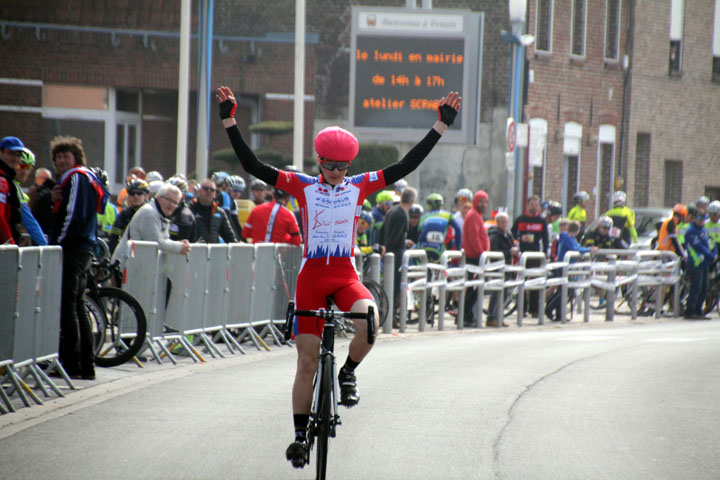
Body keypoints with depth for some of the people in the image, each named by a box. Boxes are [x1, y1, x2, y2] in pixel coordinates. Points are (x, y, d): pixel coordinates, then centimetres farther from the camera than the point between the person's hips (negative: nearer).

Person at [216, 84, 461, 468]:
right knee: (307, 362, 2)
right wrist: (230, 123, -12)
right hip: (311, 276, 0)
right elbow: (253, 166, -5)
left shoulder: (360, 186, 3)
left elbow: (405, 166, 1)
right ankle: (301, 435, 14)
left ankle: (348, 374, -2)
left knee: (368, 324, -32)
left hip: (346, 275, 0)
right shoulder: (302, 186, 0)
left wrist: (440, 127, -4)